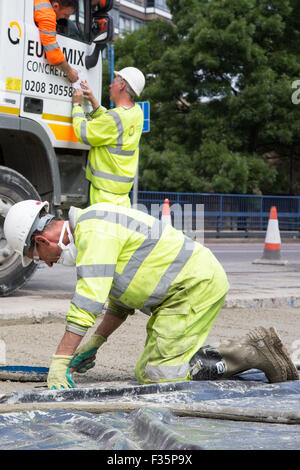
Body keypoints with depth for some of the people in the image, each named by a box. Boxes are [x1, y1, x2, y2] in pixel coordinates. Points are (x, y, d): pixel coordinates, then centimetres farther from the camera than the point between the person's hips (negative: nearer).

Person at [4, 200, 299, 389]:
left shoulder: (93, 231, -15)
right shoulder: (93, 229, 18)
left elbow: (88, 300, -24)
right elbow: (120, 299, 26)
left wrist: (60, 361, -24)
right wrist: (94, 343, 20)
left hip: (197, 285, -11)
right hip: (199, 283, 11)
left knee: (155, 376, -11)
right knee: (146, 373, 9)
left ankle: (252, 354, -7)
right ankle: (251, 350, 10)